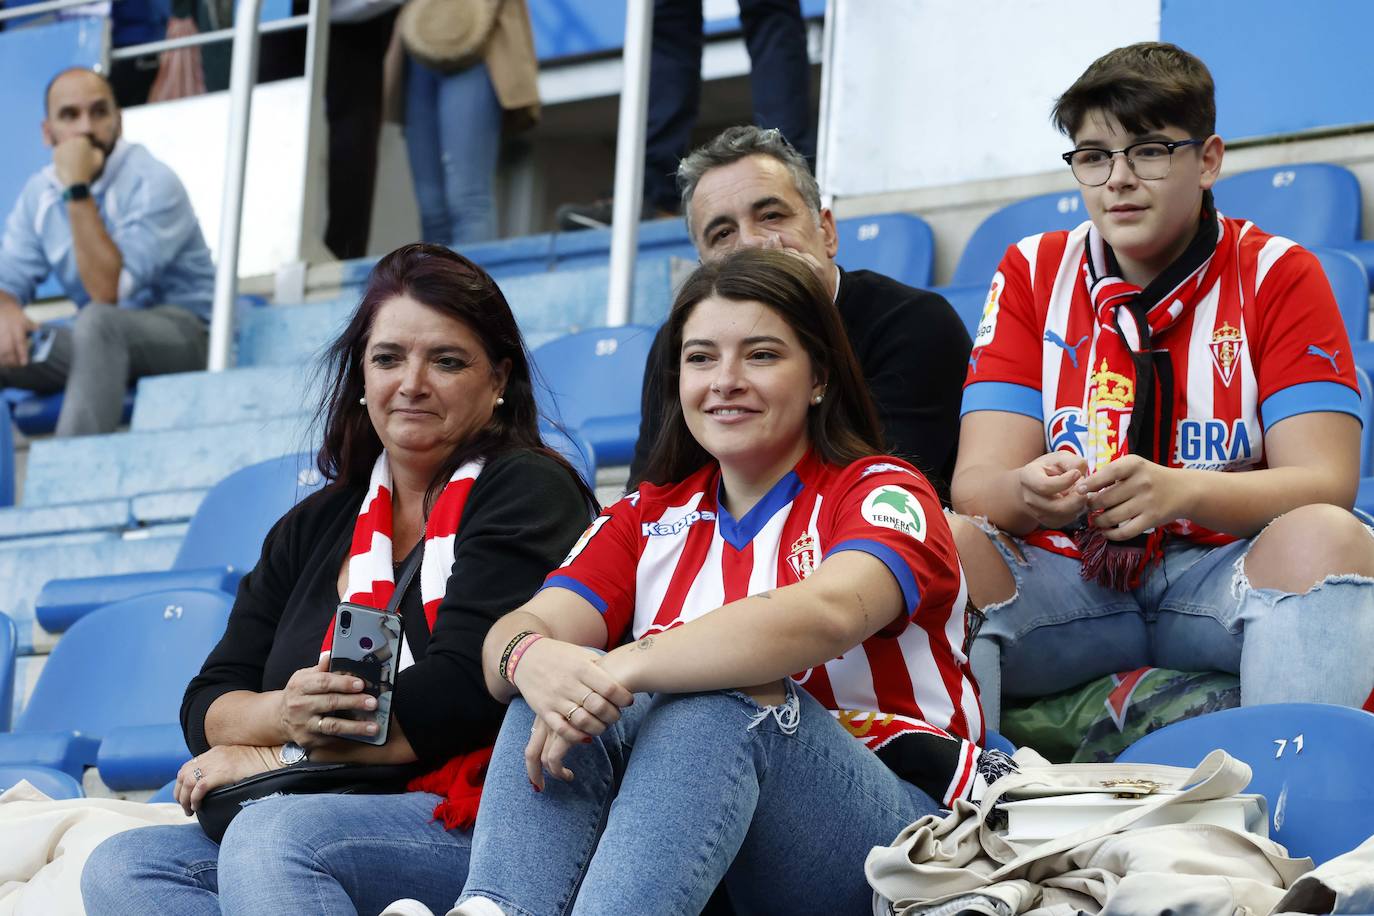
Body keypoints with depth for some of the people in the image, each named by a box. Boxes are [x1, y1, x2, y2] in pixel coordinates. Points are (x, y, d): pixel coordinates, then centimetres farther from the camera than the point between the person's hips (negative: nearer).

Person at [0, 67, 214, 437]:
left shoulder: (153, 183, -17)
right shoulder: (39, 194, 4)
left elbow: (108, 291, -25)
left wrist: (78, 190, -28)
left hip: (184, 333, -7)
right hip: (101, 342, 7)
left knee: (98, 321, -38)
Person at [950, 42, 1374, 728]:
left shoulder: (1278, 275, 0)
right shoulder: (1031, 273, 6)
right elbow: (977, 481, -3)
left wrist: (1178, 492, -31)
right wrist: (1028, 492, -30)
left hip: (1223, 581, -1)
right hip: (1066, 581, 1)